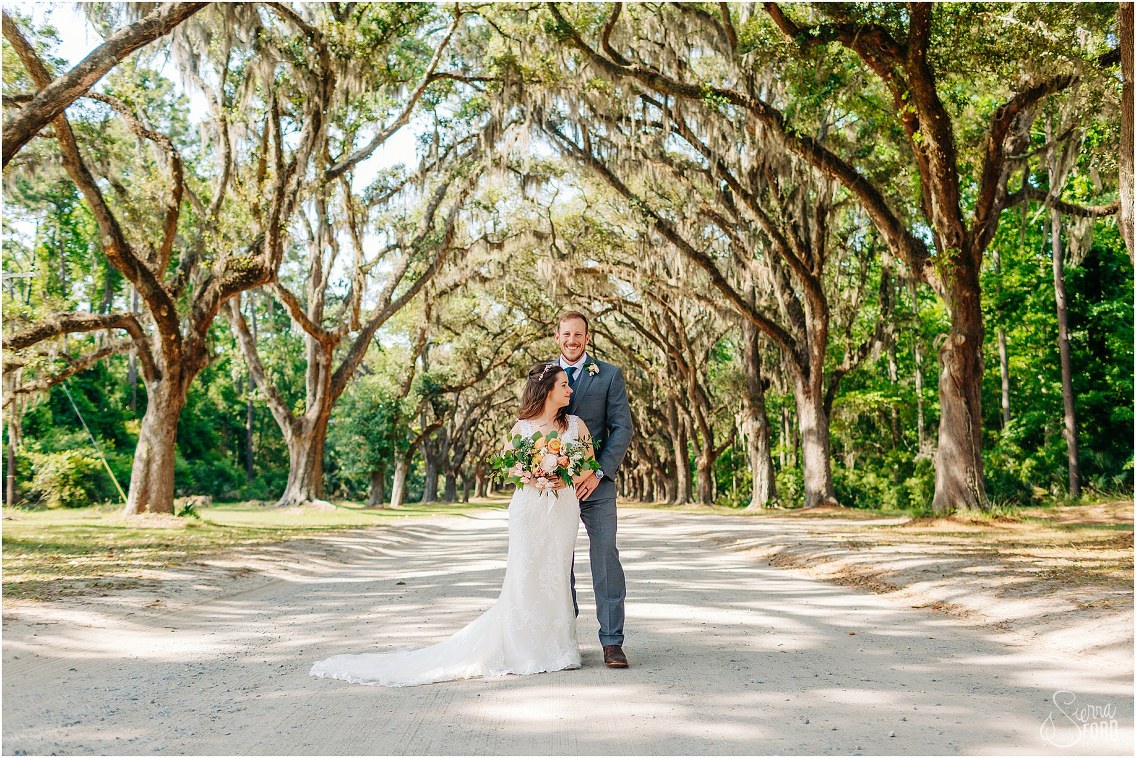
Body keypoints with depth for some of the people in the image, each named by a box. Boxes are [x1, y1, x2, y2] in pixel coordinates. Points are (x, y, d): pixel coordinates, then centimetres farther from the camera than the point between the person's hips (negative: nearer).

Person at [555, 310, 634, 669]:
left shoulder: (609, 375, 4)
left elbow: (623, 428, -1)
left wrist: (598, 472, -11)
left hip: (595, 483, -2)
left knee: (606, 558, -5)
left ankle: (612, 642, 2)